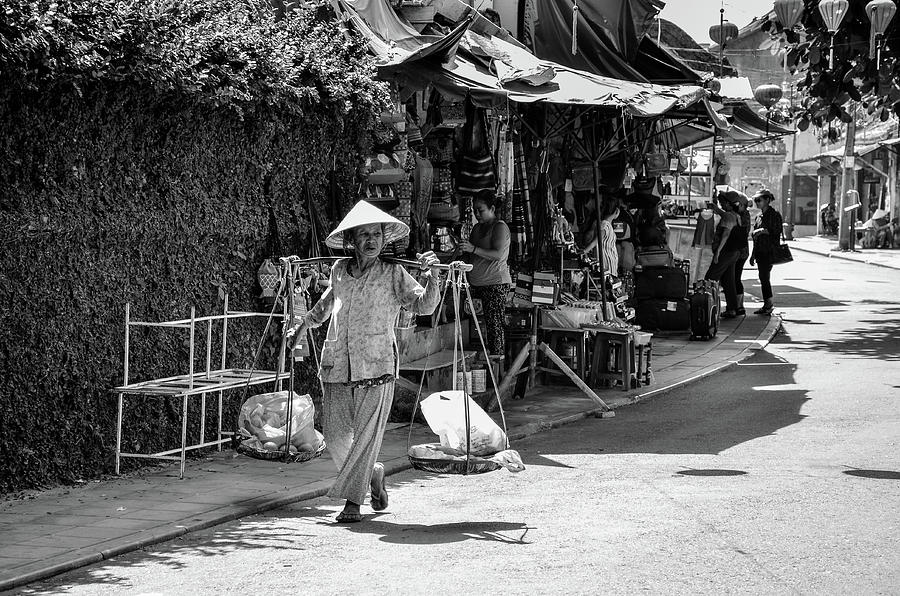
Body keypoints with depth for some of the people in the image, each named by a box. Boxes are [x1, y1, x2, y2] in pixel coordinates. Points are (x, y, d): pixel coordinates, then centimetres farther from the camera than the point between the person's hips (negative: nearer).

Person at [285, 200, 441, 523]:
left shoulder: (393, 274, -1)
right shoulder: (340, 270, 10)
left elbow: (424, 305, -10)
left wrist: (431, 278, -26)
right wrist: (304, 323, 35)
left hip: (376, 367, -4)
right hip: (336, 366, 4)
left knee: (366, 435, -6)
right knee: (336, 436, 5)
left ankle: (353, 502, 2)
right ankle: (373, 474, 30)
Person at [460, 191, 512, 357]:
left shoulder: (500, 227, -5)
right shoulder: (477, 228, 19)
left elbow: (498, 255, -18)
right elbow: (472, 255, 25)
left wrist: (473, 249, -26)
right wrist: (463, 250, 4)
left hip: (496, 283, -7)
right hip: (477, 284, 7)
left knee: (494, 324, -10)